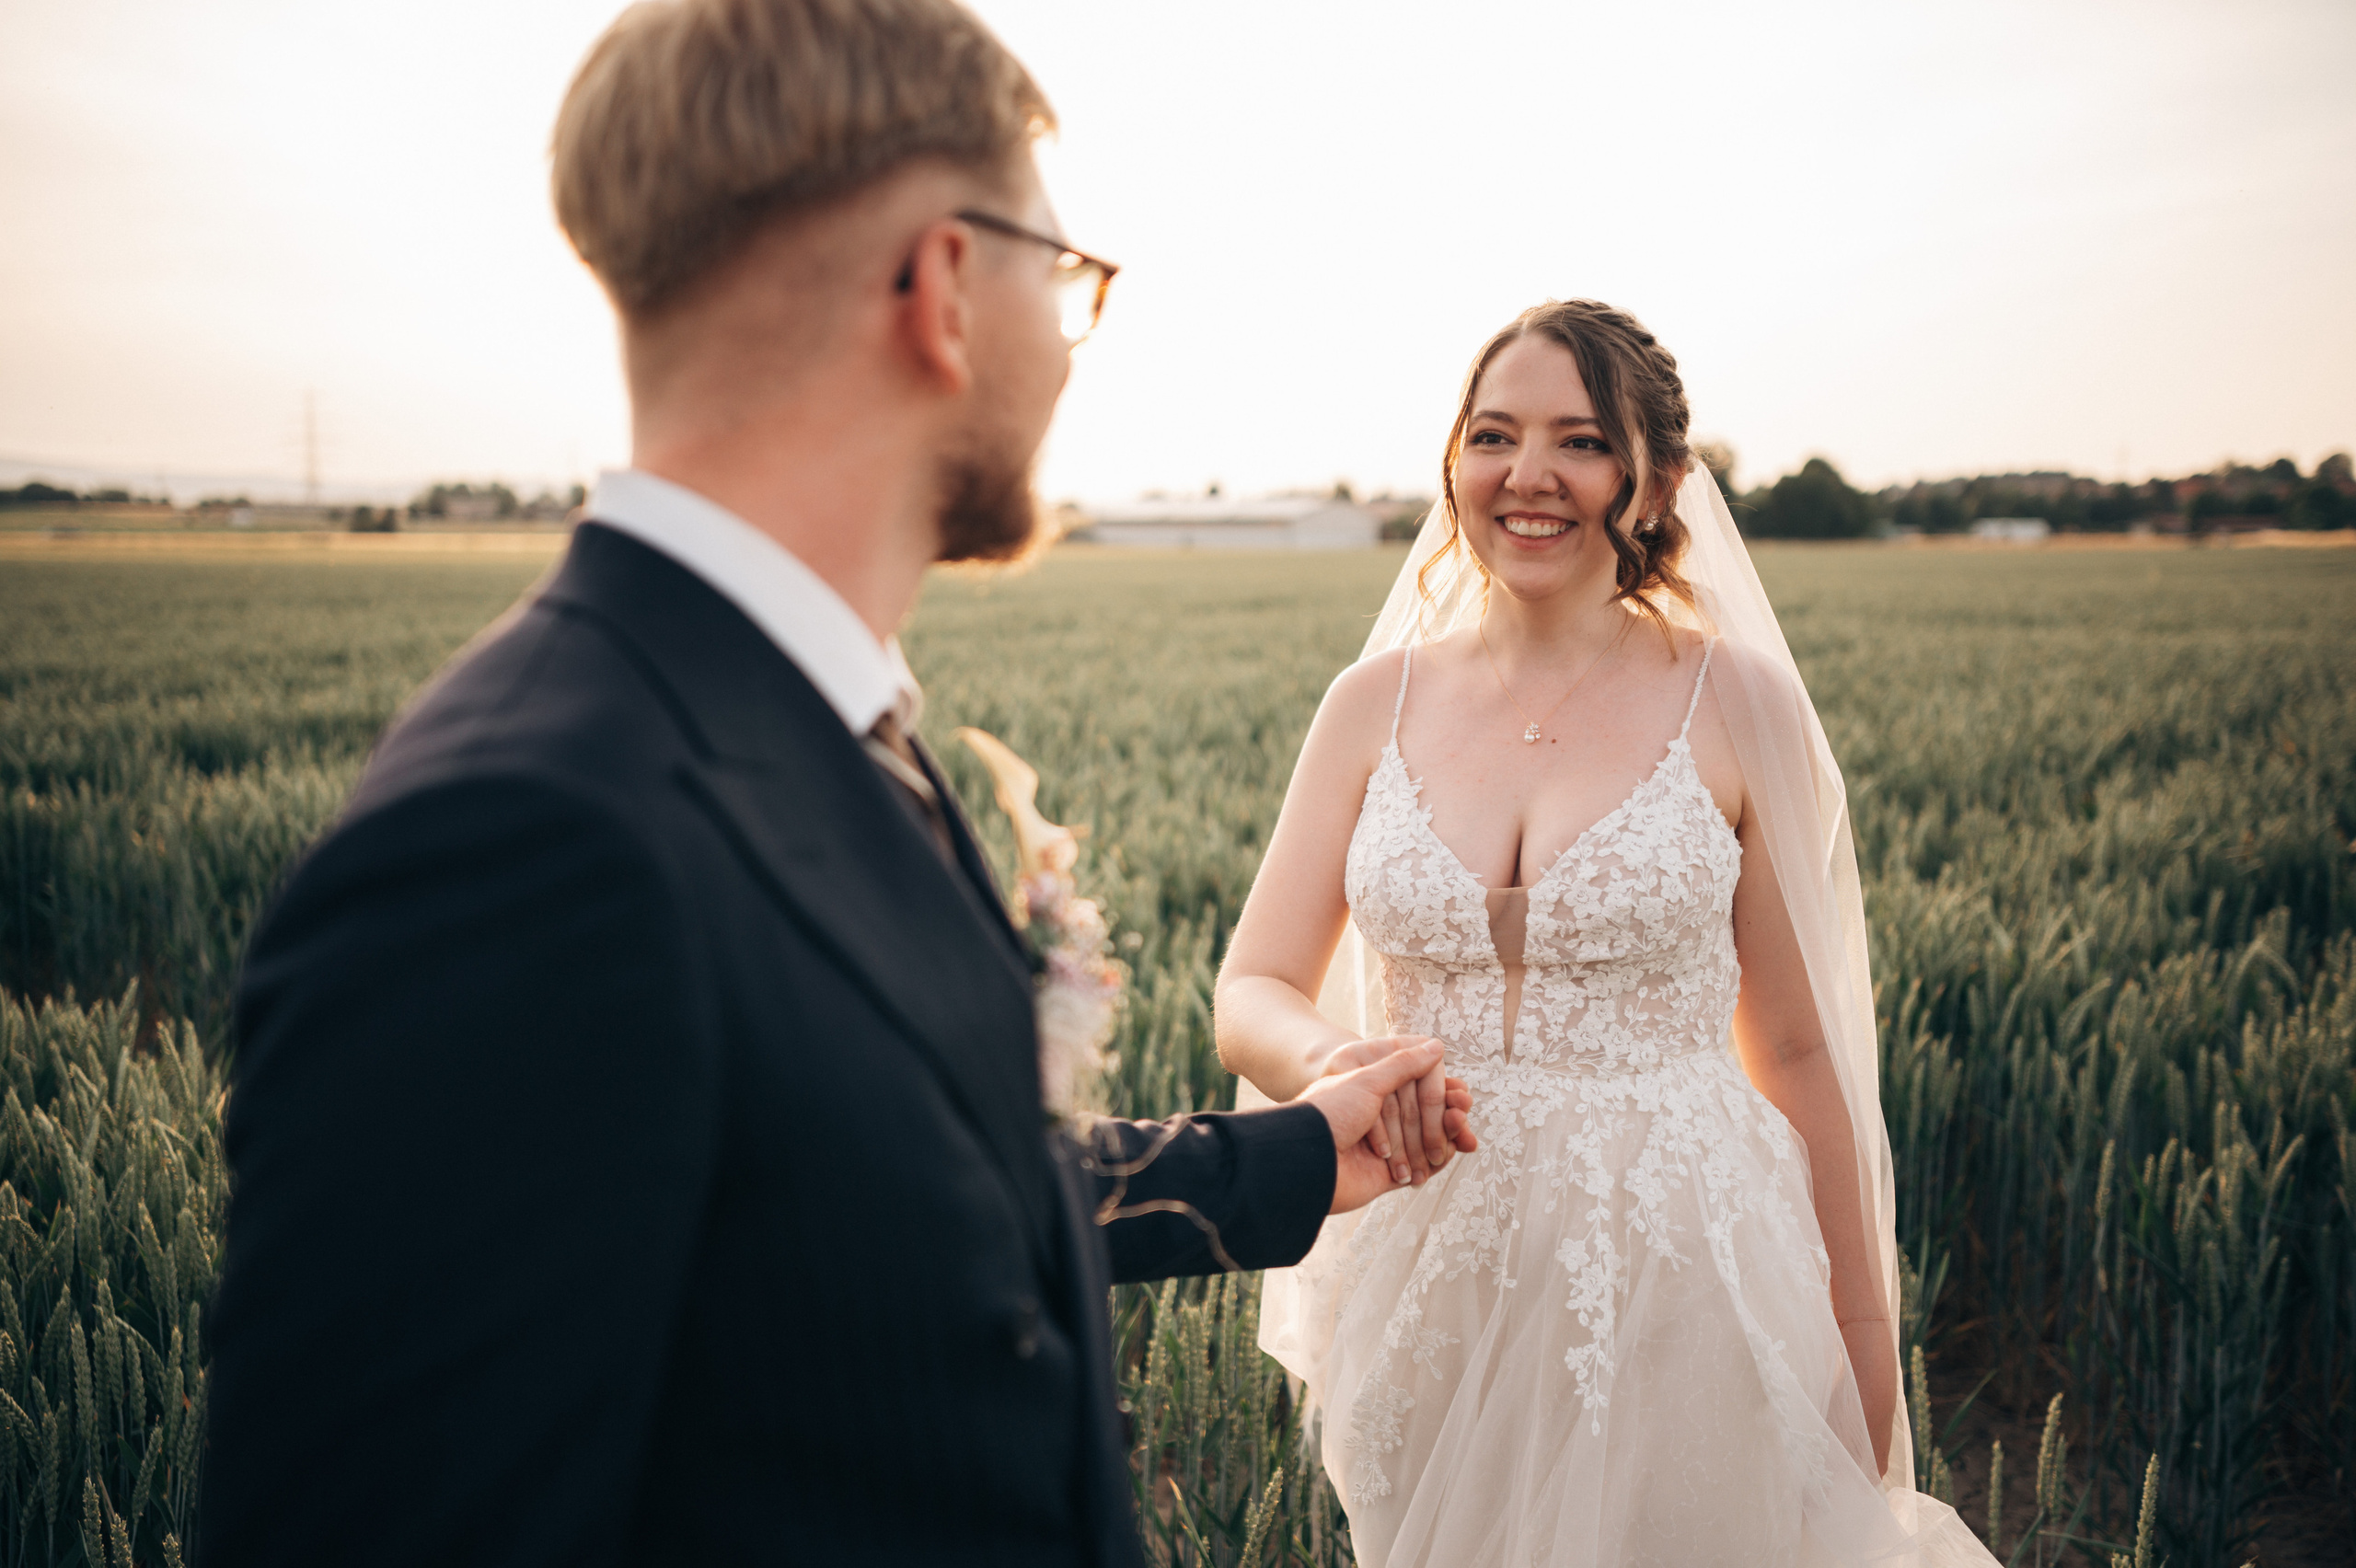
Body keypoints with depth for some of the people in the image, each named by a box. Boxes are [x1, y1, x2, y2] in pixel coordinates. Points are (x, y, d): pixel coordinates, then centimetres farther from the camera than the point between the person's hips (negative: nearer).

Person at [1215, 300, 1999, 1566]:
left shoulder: (1734, 704, -5)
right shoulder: (1377, 702, 1)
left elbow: (1796, 1047, 0)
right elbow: (1251, 995, -1)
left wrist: (1864, 1337, 4)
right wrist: (1328, 1063, -24)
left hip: (1676, 1274, -2)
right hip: (1434, 1280, 3)